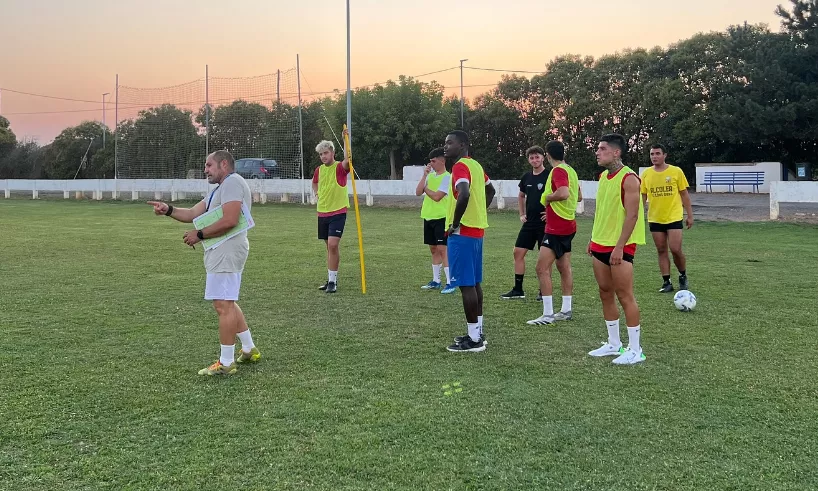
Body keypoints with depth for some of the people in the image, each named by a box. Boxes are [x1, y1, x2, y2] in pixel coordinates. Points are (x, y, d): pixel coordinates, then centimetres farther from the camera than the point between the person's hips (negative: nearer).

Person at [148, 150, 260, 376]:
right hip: (222, 253, 12)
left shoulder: (232, 182, -11)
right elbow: (192, 213, 18)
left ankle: (226, 363, -3)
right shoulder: (221, 188, 23)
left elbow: (229, 221, -23)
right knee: (228, 304, 19)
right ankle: (249, 350, 28)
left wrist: (199, 235, -14)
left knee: (224, 306, -8)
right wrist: (169, 210, 2)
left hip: (227, 253, -12)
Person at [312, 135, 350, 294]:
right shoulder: (319, 170, 8)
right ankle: (331, 279, 22)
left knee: (333, 245, -14)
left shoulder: (340, 168, -10)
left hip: (338, 212, -6)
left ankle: (332, 281, -7)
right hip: (322, 212, 6)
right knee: (330, 246, 13)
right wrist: (317, 193, 12)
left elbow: (348, 159, -33)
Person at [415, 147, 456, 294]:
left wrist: (425, 188, -2)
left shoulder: (447, 177, -10)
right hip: (428, 217, 7)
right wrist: (424, 175, -6)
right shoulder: (430, 175, 11)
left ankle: (450, 282, -9)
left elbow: (436, 196, -19)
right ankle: (436, 281, 20)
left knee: (442, 249, -10)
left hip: (441, 218, -7)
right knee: (433, 249, 12)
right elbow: (418, 192, 1)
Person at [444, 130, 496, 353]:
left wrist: (455, 223, -21)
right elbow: (490, 190, 28)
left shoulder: (461, 166, -15)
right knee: (474, 283, 14)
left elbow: (464, 194, -32)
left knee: (466, 284, -6)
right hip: (477, 230, 10)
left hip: (462, 233, -10)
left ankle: (474, 339, -2)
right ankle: (477, 333, 21)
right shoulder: (475, 165, 15)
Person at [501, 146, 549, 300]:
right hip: (529, 222, 6)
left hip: (544, 222, -6)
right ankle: (518, 290, 12)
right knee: (518, 252, 4)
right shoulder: (526, 177, 9)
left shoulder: (549, 176, -10)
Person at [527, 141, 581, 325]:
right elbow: (578, 196, 22)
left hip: (557, 228, -10)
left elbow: (563, 193, -32)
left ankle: (548, 314, -11)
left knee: (542, 268, -10)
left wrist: (547, 197, -14)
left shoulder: (558, 171, -16)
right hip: (567, 225, 10)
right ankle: (566, 310, 22)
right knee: (564, 268, 15)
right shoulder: (570, 170, 12)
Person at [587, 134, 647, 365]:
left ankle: (635, 350, 4)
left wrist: (619, 247, -23)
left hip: (620, 247, -9)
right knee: (605, 294, 12)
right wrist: (594, 239, 16)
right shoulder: (603, 176, 12)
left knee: (625, 296, -5)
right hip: (601, 244, 9)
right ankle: (614, 344, 23)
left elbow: (632, 215, -19)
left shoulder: (628, 178, -15)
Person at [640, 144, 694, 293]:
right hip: (655, 219, 3)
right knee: (661, 251, 6)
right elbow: (642, 196, 8)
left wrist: (690, 215, 0)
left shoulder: (676, 171, -4)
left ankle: (683, 276, 18)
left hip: (674, 217, -3)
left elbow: (684, 194, 1)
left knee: (675, 250, -7)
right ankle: (666, 282, 13)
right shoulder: (646, 174, 2)